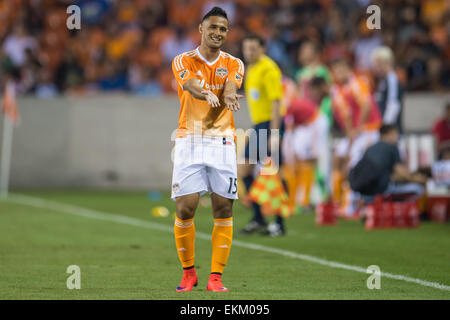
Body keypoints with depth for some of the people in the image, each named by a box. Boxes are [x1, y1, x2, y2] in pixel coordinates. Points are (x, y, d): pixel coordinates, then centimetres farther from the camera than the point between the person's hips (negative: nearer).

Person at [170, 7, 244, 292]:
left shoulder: (234, 64, 9)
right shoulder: (183, 61, 3)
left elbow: (230, 88, -13)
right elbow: (193, 86, -19)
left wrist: (228, 97, -39)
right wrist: (207, 95, -43)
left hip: (222, 141, 2)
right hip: (189, 140, -2)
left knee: (224, 209, -4)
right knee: (185, 208, -7)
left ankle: (216, 277, 2)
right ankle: (189, 272, 11)